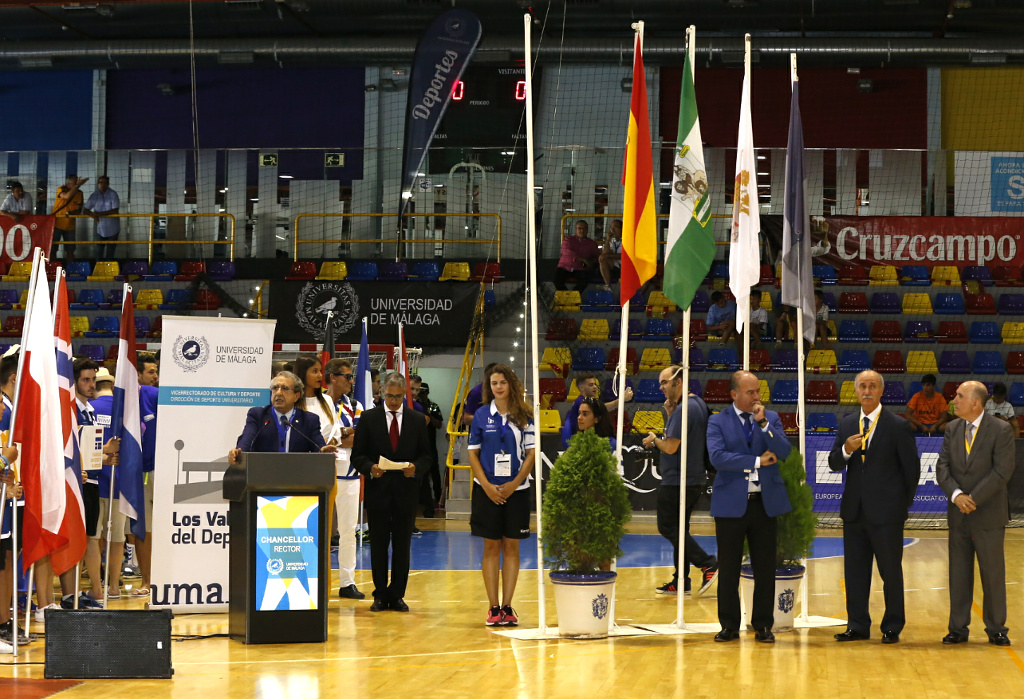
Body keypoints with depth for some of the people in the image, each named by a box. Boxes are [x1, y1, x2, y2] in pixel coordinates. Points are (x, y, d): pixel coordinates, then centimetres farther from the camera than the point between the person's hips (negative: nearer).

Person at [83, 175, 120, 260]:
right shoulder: (94, 196, -2)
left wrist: (99, 214, -28)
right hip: (100, 230, 3)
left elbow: (115, 211, -21)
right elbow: (85, 211, 0)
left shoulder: (113, 194, -12)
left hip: (112, 230, -3)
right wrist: (93, 214, -23)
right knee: (99, 253, 4)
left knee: (110, 254, 3)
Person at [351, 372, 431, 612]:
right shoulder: (368, 419, 4)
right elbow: (357, 455, 2)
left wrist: (416, 467, -14)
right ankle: (380, 595, 12)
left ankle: (397, 595, 12)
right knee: (378, 546, 4)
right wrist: (370, 468, -18)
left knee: (402, 546, 3)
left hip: (406, 492, 1)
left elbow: (425, 456, 8)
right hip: (377, 491, -1)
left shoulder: (417, 420, 8)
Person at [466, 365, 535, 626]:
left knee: (511, 547, 3)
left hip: (516, 489, 1)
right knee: (491, 547, 2)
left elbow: (531, 453, 1)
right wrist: (487, 486, -8)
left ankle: (507, 607, 6)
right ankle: (493, 607, 4)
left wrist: (514, 484, -9)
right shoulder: (482, 415, 1)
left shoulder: (524, 416, 2)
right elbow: (473, 453, 1)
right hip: (487, 489, 0)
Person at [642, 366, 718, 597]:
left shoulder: (683, 409, -19)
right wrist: (671, 414, 6)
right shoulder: (699, 403, 12)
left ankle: (707, 564, -10)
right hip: (695, 480, 10)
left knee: (668, 528, -3)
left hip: (676, 481, -10)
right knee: (678, 529, 14)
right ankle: (680, 582, 16)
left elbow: (671, 447, -22)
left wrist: (654, 439, -2)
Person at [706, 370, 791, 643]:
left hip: (765, 502, 2)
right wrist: (757, 461, -12)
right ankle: (729, 625, 13)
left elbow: (784, 451, -4)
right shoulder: (718, 422, 1)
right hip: (731, 504, -2)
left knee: (765, 568, 4)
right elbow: (717, 457, -14)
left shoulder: (771, 418, 9)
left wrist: (763, 423, -13)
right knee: (728, 569, 3)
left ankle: (763, 625, 12)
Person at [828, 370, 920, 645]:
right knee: (855, 570, 9)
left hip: (886, 512, -5)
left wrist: (904, 503, 1)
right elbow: (834, 464, 7)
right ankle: (858, 626, 17)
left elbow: (911, 468, -2)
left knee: (891, 570, 2)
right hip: (854, 510, 5)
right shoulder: (847, 424, 9)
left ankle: (892, 627, 11)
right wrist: (846, 450, -14)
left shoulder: (898, 426, -6)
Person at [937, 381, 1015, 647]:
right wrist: (956, 495, -16)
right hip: (958, 515, 4)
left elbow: (1002, 471, -15)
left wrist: (974, 499, -18)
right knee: (959, 573, 7)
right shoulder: (952, 429, 7)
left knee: (993, 574, 2)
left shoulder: (1001, 430, -9)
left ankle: (996, 629, 13)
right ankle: (958, 629, 14)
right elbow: (942, 467, 1)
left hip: (988, 515, -4)